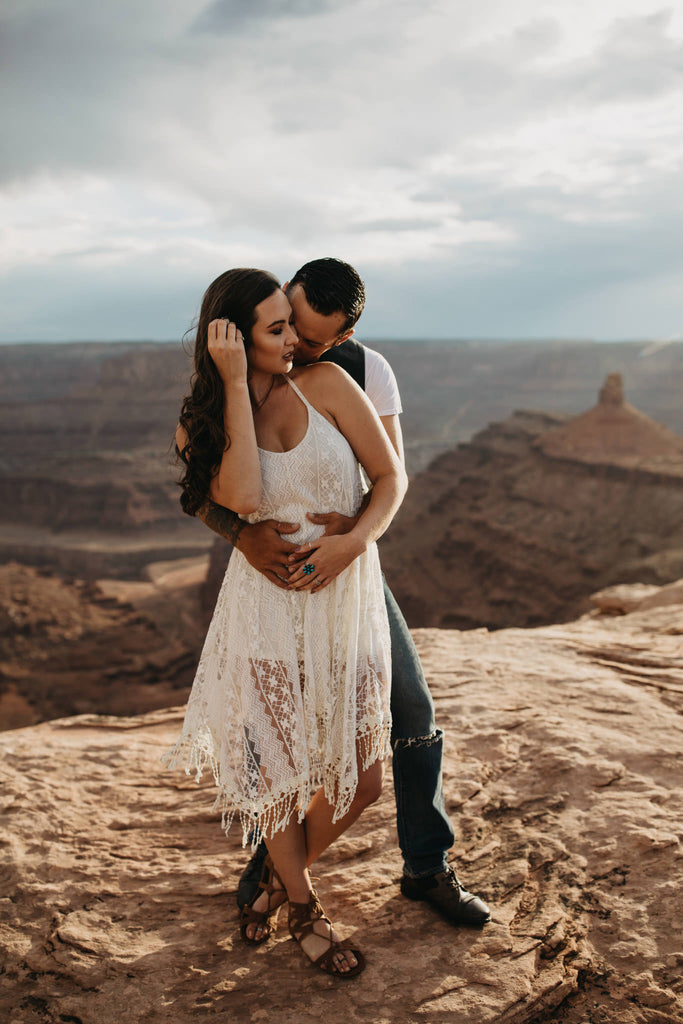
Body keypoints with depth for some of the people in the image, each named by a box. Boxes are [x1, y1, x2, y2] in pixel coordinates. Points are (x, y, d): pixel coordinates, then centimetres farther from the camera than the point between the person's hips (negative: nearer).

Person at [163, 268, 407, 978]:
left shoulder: (325, 383, -3)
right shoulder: (203, 424, -1)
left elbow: (391, 476, -2)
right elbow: (245, 499, -21)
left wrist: (352, 541, -20)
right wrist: (235, 385, -18)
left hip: (347, 600, 1)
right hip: (267, 606, -1)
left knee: (361, 780, 7)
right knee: (279, 768, 8)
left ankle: (280, 874, 37)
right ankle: (304, 909, 36)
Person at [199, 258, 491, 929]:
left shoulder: (367, 370, -10)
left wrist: (348, 526, -37)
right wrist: (242, 534, -38)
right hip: (268, 565, -1)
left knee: (412, 710, -1)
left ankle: (426, 868, 18)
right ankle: (268, 854, 32)